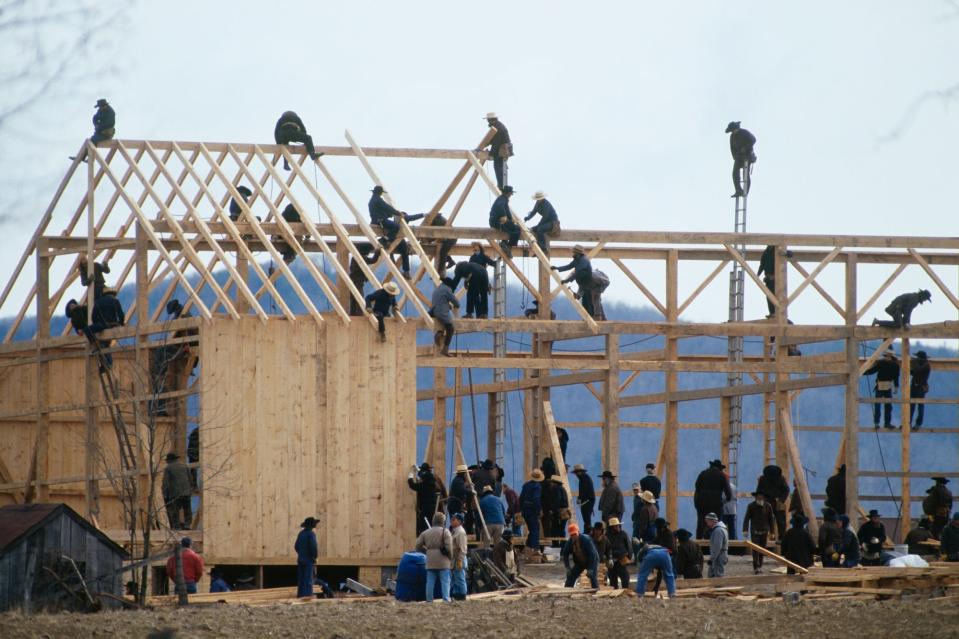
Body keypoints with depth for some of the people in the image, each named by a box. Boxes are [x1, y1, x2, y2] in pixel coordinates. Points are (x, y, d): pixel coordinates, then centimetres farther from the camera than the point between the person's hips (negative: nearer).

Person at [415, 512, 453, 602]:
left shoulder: (425, 533, 11)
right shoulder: (445, 532, -5)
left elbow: (418, 546, 9)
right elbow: (449, 546, -13)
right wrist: (450, 556, 2)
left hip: (430, 562, 4)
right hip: (442, 561, -4)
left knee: (430, 582, 6)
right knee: (445, 581, -2)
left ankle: (429, 600, 3)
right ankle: (446, 599, -10)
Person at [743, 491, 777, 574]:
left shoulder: (768, 506, 0)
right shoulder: (751, 506, -6)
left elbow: (771, 519, 5)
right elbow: (746, 518, -6)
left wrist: (772, 532, 4)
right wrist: (745, 530, -16)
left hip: (764, 531, 2)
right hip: (755, 531, -2)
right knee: (755, 549, -11)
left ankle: (760, 566, 20)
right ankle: (756, 568, -16)